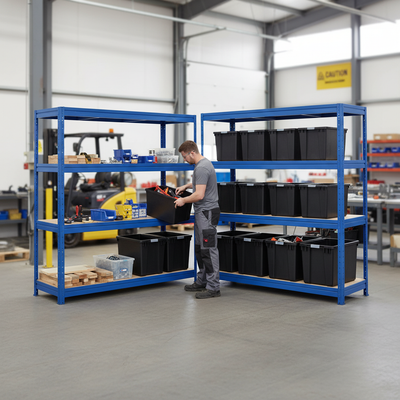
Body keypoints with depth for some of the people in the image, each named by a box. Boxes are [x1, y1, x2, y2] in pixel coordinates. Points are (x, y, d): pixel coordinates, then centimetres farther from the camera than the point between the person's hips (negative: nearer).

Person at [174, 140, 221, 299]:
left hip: (207, 212, -11)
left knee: (209, 250, -8)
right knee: (200, 249, 17)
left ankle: (213, 287, -4)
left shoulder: (201, 168, -21)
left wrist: (183, 200, -10)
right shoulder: (203, 163, 14)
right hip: (202, 212, 11)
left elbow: (199, 195, -25)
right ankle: (202, 282, 26)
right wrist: (186, 185, 25)